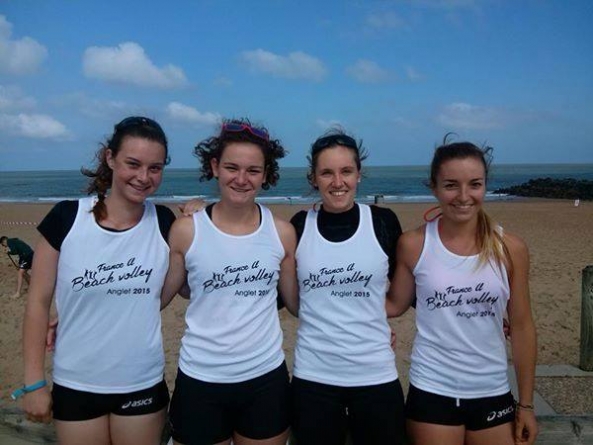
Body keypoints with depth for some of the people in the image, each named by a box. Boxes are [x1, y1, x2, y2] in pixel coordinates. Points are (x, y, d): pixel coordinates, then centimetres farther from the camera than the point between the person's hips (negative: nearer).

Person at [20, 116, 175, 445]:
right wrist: (33, 381, -4)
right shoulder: (66, 218, -11)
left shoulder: (164, 223, -7)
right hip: (75, 386, -1)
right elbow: (38, 302, -5)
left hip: (143, 385, 1)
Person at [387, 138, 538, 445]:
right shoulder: (413, 245, -9)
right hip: (432, 393, -1)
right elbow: (395, 304, 2)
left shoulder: (510, 249, -6)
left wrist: (526, 404, 4)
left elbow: (522, 327, 1)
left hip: (493, 394, 2)